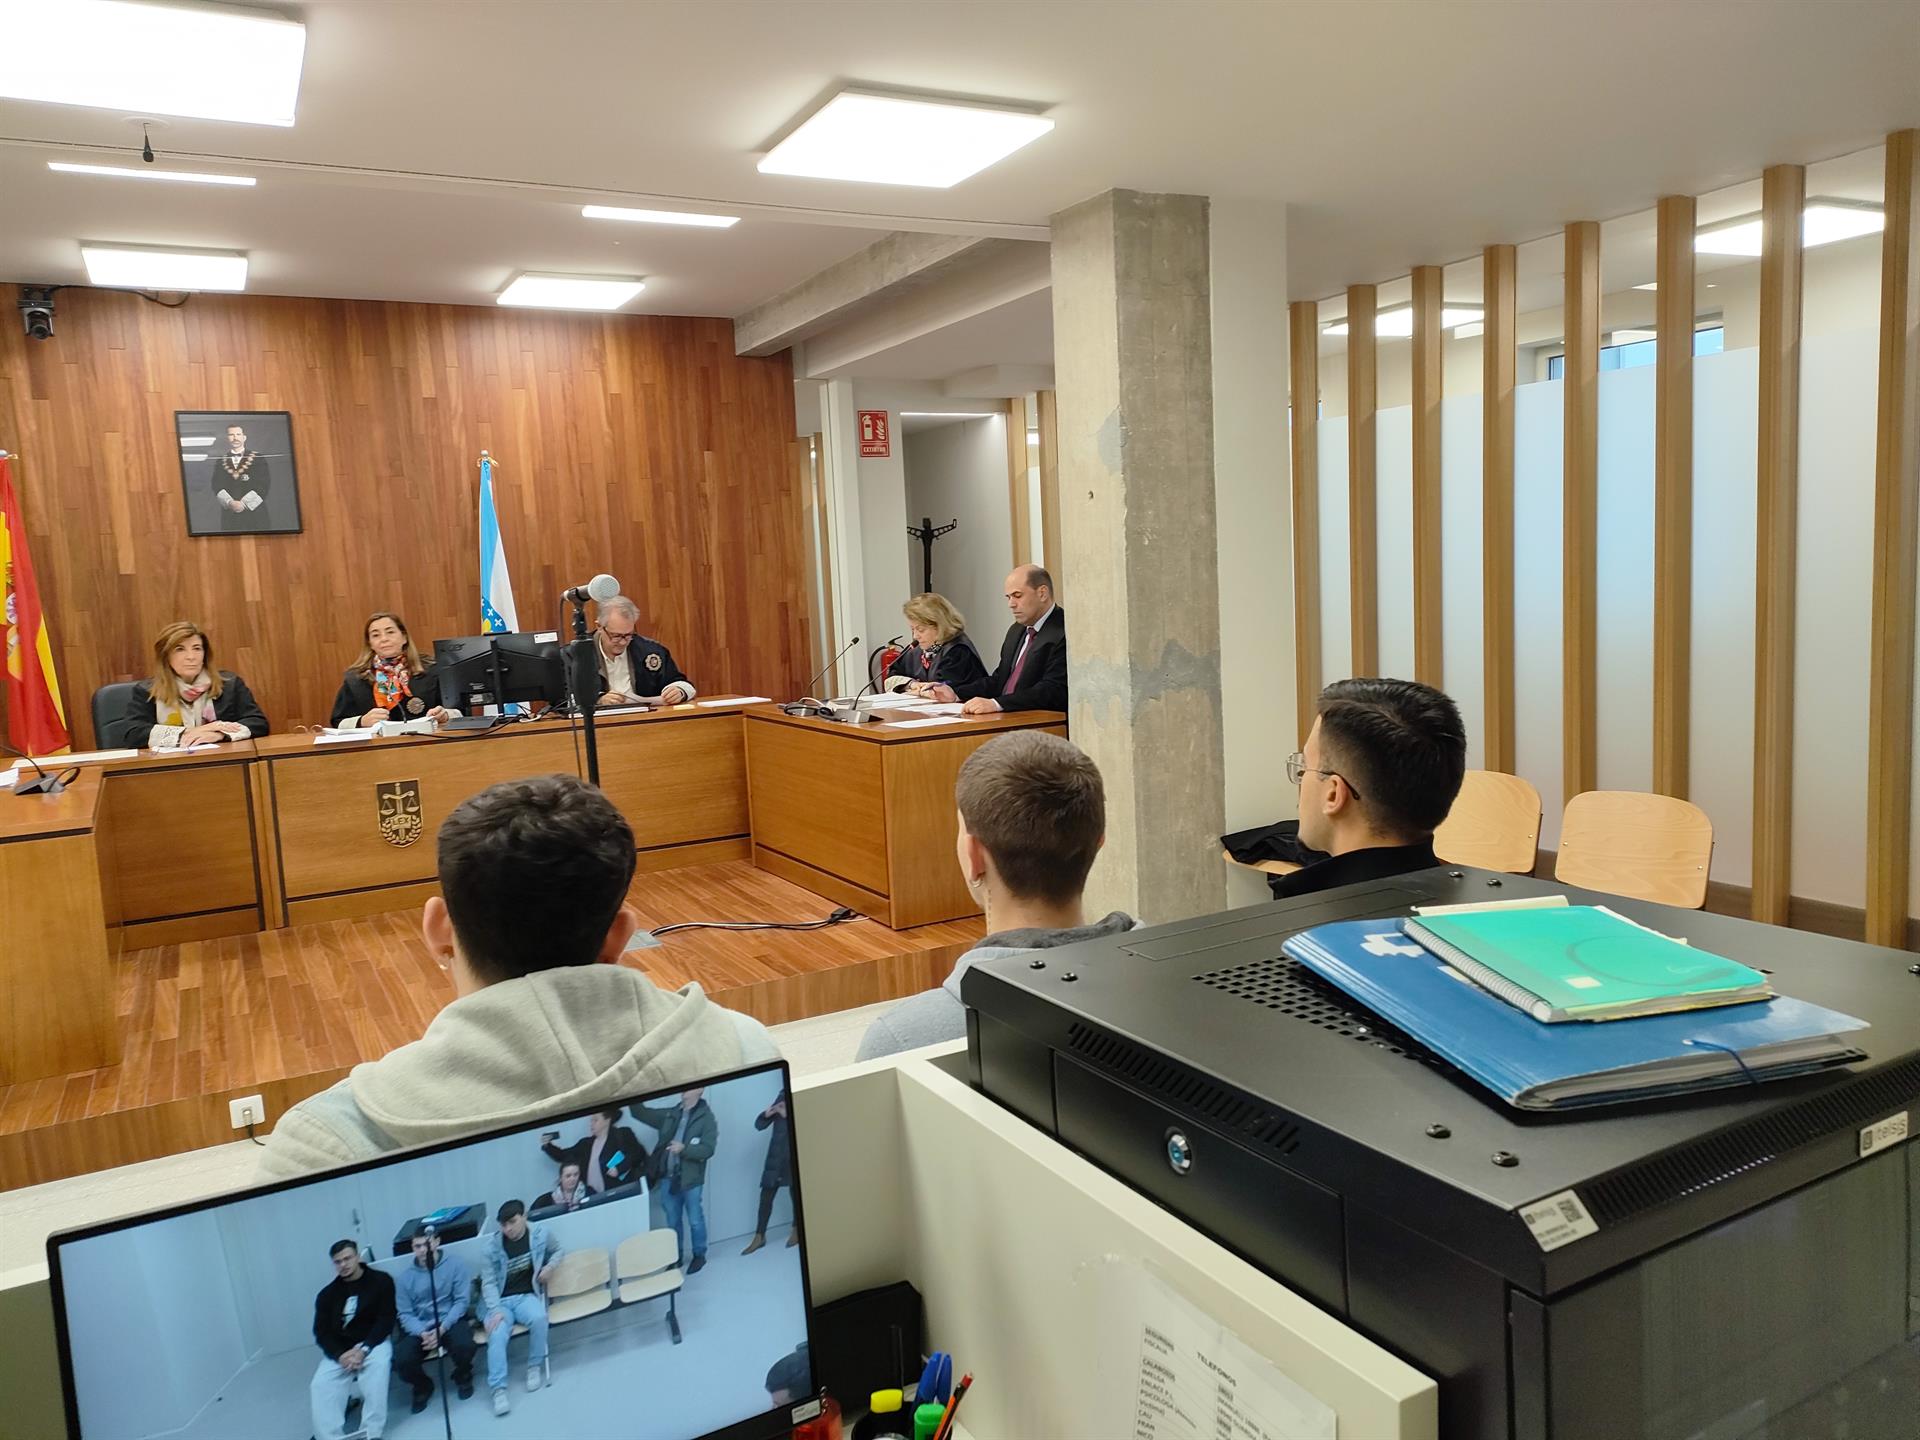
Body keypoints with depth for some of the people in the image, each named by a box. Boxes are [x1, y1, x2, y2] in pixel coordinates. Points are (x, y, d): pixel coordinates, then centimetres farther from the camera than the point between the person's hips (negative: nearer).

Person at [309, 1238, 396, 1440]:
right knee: (320, 1386, -25)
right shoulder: (327, 1294, 7)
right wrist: (340, 1355, -17)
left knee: (376, 1367, -35)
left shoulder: (381, 1280, -2)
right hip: (339, 1350, 4)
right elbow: (321, 1333, 2)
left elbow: (385, 1321, -6)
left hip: (373, 1342, -3)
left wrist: (363, 1349, -21)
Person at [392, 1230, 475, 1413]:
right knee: (401, 1361, -26)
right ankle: (423, 1387, 12)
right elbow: (405, 1313, -1)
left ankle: (463, 1377, 5)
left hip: (451, 1322, -2)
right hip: (420, 1328, 2)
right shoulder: (406, 1276, 6)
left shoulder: (455, 1264, -1)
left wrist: (442, 1328, -20)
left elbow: (461, 1301, -6)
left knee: (464, 1345, -34)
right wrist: (422, 1333, -20)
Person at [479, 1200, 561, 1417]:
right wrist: (496, 1310, -20)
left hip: (527, 1296, 1)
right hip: (499, 1301, -1)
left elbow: (558, 1250, 18)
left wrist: (550, 1266, -3)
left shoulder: (540, 1234, -1)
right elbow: (489, 1283, -6)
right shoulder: (489, 1245, -7)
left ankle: (534, 1367, -10)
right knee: (497, 1334, -31)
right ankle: (499, 1391, -29)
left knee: (539, 1318, -33)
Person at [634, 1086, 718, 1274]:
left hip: (690, 1179, -5)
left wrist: (684, 1149, -27)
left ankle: (699, 1256, 24)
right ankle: (676, 1256, 29)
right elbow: (642, 1113, 8)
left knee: (695, 1220, 7)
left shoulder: (706, 1117, -7)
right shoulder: (670, 1115, 8)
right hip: (668, 1178, 5)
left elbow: (708, 1149, -14)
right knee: (672, 1221, 15)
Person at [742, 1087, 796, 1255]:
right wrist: (766, 1114, -10)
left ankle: (797, 1230, 26)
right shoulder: (782, 1096, 9)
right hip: (776, 1155, 4)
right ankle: (759, 1236, 11)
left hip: (794, 1156, -4)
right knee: (766, 1194, 2)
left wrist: (787, 1115, -23)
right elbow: (759, 1125, 10)